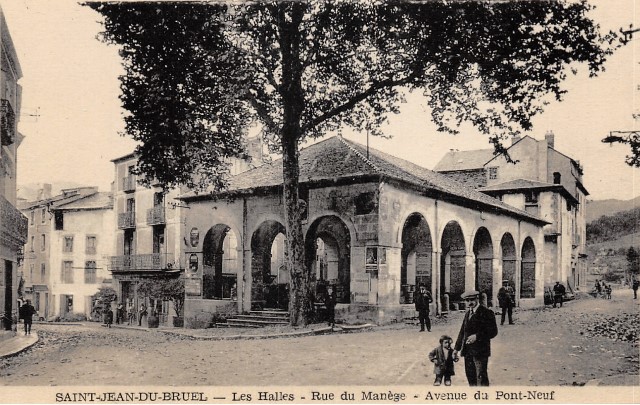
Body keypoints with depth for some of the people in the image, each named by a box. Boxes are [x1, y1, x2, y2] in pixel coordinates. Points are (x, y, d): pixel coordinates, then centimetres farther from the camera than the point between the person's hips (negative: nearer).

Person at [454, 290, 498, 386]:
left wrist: (477, 336, -23)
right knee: (470, 375, 13)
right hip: (467, 351, 7)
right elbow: (462, 331, 21)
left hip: (480, 351, -7)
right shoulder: (468, 313, 15)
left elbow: (493, 331, -14)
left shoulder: (486, 312, -9)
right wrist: (457, 348, 19)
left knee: (481, 377, -6)